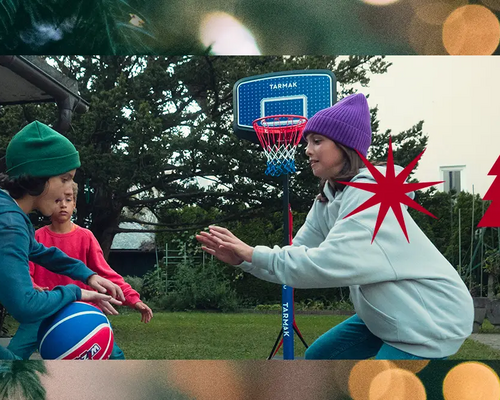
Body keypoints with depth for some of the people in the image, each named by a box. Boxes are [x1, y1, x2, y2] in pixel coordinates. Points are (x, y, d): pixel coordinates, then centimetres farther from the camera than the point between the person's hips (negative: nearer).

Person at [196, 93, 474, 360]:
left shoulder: (370, 193, -25)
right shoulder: (327, 200, 4)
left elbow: (329, 264, -33)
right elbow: (300, 254, 1)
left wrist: (254, 254, -26)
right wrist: (242, 258, -13)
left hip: (431, 317, -10)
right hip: (387, 312, 10)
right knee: (319, 357, 14)